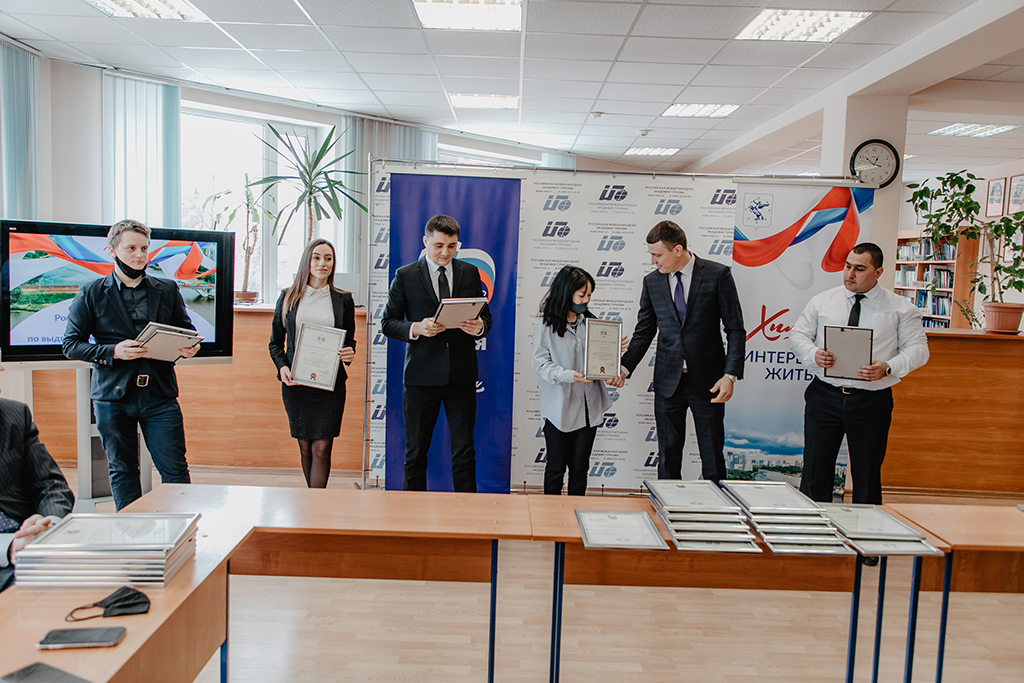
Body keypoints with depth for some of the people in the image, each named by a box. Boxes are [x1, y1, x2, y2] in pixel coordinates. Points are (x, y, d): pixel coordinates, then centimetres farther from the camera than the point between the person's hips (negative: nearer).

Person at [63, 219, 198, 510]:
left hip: (160, 395, 1)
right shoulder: (91, 294, 4)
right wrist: (113, 352, -14)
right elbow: (71, 345, 3)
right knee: (122, 471, 10)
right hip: (113, 396, 0)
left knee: (175, 469, -2)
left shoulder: (168, 290, 10)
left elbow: (187, 331, 16)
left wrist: (189, 348, -9)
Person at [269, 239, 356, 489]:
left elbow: (350, 341, 12)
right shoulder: (288, 297, 7)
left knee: (322, 448, -5)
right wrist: (282, 367, -7)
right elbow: (275, 342, 10)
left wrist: (349, 354, -11)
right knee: (305, 447, 9)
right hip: (295, 383, 1)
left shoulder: (343, 300, 6)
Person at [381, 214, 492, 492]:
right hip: (421, 375, -1)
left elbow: (485, 316, 13)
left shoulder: (471, 273, 9)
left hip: (461, 374, 1)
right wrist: (416, 328, -17)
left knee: (464, 451, 5)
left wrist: (479, 327, -11)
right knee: (415, 451, 10)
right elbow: (388, 322, 3)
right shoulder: (405, 276, 2)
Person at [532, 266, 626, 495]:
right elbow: (541, 364, -12)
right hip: (559, 407, -4)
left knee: (580, 467, 11)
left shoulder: (589, 322, 10)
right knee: (556, 466, 7)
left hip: (588, 406, 4)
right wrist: (569, 375, -26)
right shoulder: (545, 326, -6)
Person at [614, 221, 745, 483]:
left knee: (712, 456, 7)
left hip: (707, 381, -2)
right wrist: (624, 367, -7)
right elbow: (643, 333, 8)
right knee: (668, 456, 10)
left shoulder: (718, 275, -5)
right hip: (668, 382, 3)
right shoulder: (652, 282, 5)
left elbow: (735, 329, -4)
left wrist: (730, 375, -13)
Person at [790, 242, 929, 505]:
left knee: (867, 476, 9)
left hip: (871, 402, -1)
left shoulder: (900, 308, 1)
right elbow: (798, 334, 9)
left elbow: (917, 348, -1)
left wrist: (888, 368, -20)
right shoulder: (822, 301, 7)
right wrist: (813, 354, -13)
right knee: (815, 471, 4)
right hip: (825, 395, 1)